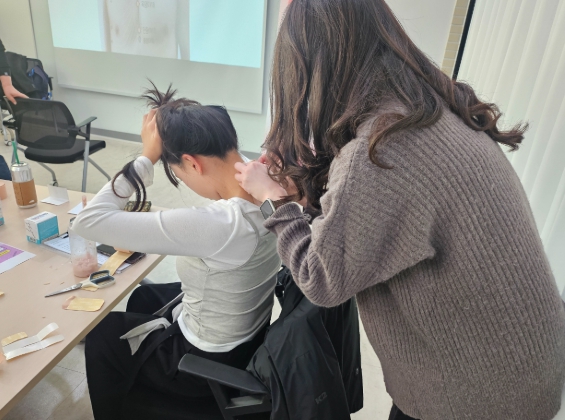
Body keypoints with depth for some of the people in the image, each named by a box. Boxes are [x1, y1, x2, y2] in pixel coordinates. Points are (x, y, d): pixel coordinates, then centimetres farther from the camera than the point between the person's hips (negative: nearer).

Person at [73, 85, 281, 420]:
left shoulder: (217, 226, -41)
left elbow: (89, 221, -34)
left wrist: (146, 158, -27)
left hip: (210, 362, -7)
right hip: (248, 333, 8)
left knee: (102, 335, 18)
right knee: (143, 297, 30)